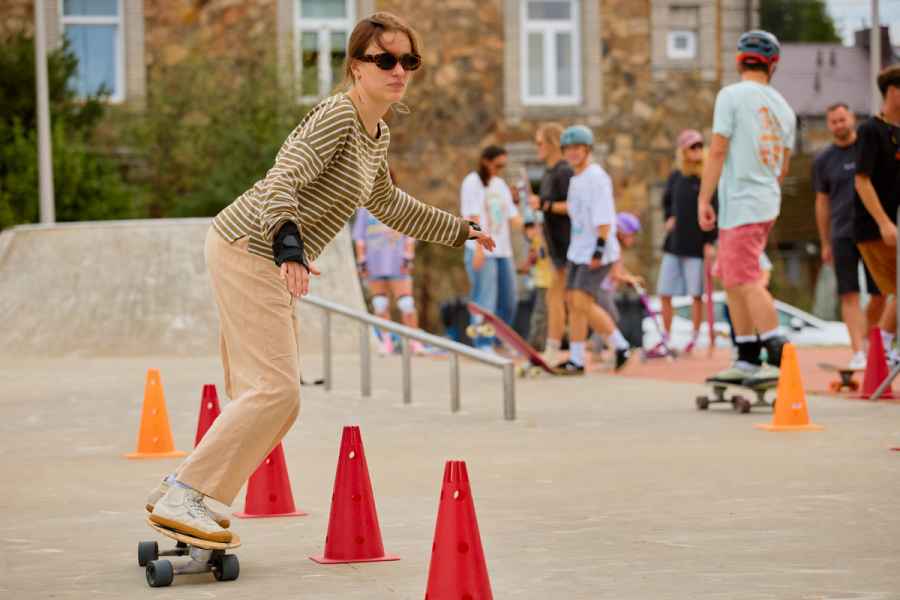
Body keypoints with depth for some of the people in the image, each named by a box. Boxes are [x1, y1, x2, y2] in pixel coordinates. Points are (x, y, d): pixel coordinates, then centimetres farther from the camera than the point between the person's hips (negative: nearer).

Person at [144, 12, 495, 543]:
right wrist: (289, 245, -45)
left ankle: (180, 490, 16)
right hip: (249, 253, -10)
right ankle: (182, 497, -13)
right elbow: (281, 182, -29)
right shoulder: (336, 117, -16)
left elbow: (387, 204, 32)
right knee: (276, 391, -15)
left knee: (264, 398, 10)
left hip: (267, 261, 10)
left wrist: (458, 230, 38)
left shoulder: (377, 135, 14)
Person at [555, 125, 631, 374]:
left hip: (597, 253, -9)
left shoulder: (596, 177, -13)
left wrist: (599, 250, -24)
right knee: (573, 302, 6)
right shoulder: (575, 179, 15)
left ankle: (620, 345, -3)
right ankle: (576, 360, 10)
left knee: (583, 302, -16)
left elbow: (604, 218, -19)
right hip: (577, 250, 9)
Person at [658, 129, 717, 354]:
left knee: (696, 294, -1)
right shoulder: (675, 177, 9)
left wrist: (710, 241, -13)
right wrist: (669, 218, 5)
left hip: (696, 245, -5)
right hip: (674, 243, 5)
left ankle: (695, 338, 9)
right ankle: (666, 338, 14)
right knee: (664, 293, 4)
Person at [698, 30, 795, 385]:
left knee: (746, 282, -11)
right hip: (767, 203, 8)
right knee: (733, 281, 14)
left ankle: (779, 358, -18)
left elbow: (718, 150, -12)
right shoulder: (782, 107, 13)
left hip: (740, 205, -8)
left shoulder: (732, 95, -7)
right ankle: (748, 360, 14)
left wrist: (704, 199, -10)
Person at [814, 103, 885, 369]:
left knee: (879, 294, -1)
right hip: (842, 234, 0)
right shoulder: (824, 160, 8)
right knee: (850, 295, -6)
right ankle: (857, 352, -8)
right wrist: (825, 244, 12)